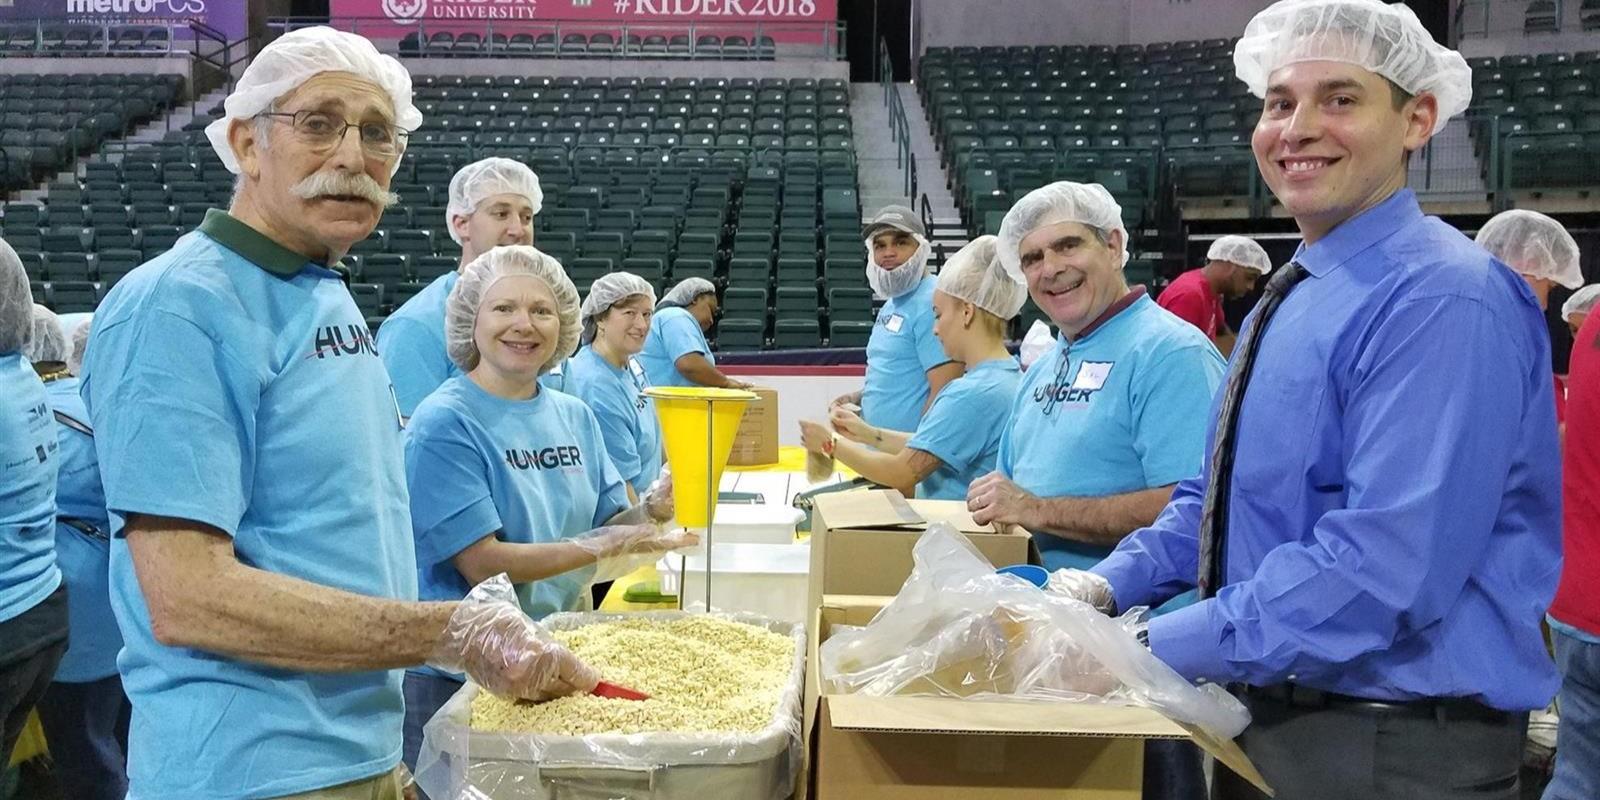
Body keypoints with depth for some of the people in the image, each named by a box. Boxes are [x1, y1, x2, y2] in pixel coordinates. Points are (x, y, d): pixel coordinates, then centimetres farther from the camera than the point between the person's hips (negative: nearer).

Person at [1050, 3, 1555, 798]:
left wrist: (1153, 649, -25)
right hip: (1268, 714, 8)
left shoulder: (1443, 300, -21)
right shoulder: (1287, 297, 9)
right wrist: (1110, 585, -1)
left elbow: (1382, 567, -29)